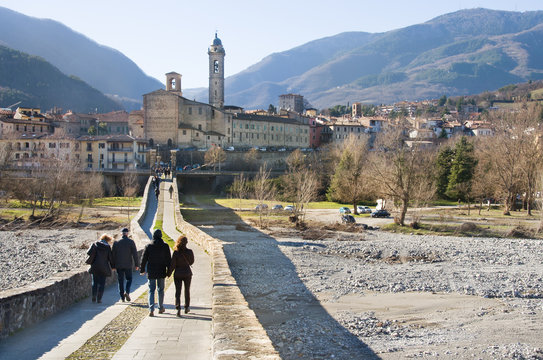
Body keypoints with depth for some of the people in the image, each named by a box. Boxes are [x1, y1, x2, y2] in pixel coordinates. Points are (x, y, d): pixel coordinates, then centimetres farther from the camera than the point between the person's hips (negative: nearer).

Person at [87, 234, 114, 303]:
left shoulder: (95, 245, -1)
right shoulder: (108, 247, -2)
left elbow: (89, 252, -8)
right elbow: (110, 258, -1)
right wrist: (112, 266, 12)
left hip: (95, 267, 1)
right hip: (104, 268, -1)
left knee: (95, 282, 12)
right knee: (102, 283, 5)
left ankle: (94, 298, 4)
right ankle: (99, 298, -1)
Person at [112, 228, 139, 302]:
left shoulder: (116, 242, 0)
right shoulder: (131, 242, -5)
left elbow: (113, 254, 2)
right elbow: (135, 253, -7)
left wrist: (113, 265, 9)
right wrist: (136, 264, -1)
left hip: (119, 265, 1)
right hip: (128, 264, -1)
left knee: (120, 281, 8)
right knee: (129, 279, 14)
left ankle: (122, 297, 7)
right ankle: (127, 292, -10)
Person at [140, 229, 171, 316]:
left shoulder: (148, 246, -6)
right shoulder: (165, 246, -5)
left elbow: (144, 259, -1)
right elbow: (168, 259, -2)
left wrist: (142, 270, 11)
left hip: (151, 272, -1)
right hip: (161, 272, 1)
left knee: (151, 290, 3)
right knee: (161, 290, 15)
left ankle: (151, 310, -11)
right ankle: (161, 308, 24)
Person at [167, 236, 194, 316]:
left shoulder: (176, 252, -14)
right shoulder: (189, 252, -11)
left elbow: (172, 264, -11)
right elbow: (191, 262, 3)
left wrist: (168, 274, -1)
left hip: (178, 274, -1)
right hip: (187, 273, 1)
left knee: (177, 292, 1)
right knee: (187, 291, 17)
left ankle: (178, 308, -14)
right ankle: (187, 307, 27)